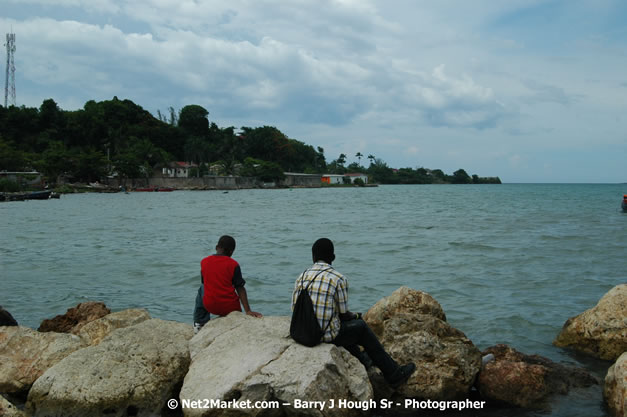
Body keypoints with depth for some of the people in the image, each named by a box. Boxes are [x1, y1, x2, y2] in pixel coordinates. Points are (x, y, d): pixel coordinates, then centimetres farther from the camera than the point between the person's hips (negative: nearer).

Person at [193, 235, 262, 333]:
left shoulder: (204, 262, 1)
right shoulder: (233, 264, -8)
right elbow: (240, 288, -11)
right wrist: (248, 311, -12)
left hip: (210, 306, 2)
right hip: (230, 308, -1)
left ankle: (199, 323, 31)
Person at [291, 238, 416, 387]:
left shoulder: (301, 277, 2)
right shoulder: (339, 279, -12)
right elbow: (344, 315, -6)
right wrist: (356, 316, 20)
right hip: (327, 336, -5)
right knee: (361, 327, 20)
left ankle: (361, 359, 54)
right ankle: (393, 373, 30)